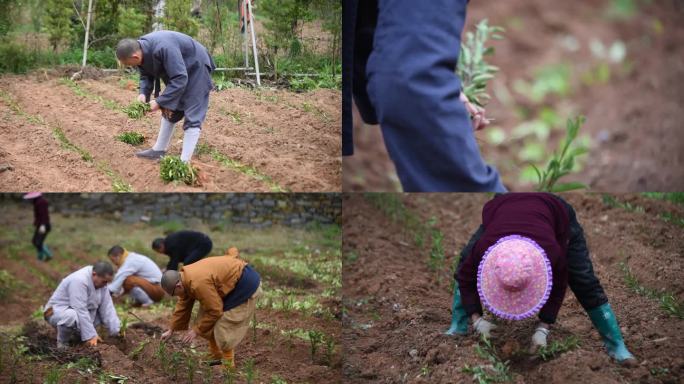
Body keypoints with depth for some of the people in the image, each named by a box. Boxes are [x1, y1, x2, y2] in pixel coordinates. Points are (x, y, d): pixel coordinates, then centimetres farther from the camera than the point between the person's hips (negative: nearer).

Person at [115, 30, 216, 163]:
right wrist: (143, 93, -19)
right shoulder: (140, 49, -13)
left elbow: (179, 79, -36)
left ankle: (184, 162, -12)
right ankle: (159, 150, 28)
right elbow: (146, 75, 1)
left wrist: (159, 102, -33)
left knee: (192, 117, -11)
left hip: (195, 69, -9)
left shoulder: (164, 48, -39)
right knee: (169, 111, 16)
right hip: (176, 71, 9)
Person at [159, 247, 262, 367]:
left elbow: (215, 310, -24)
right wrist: (171, 330, 14)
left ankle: (227, 365, 1)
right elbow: (183, 306, 12)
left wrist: (197, 330, -13)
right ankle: (217, 359, 20)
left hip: (246, 284, -10)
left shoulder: (199, 283, -32)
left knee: (224, 327, -13)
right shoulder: (185, 278, -1)